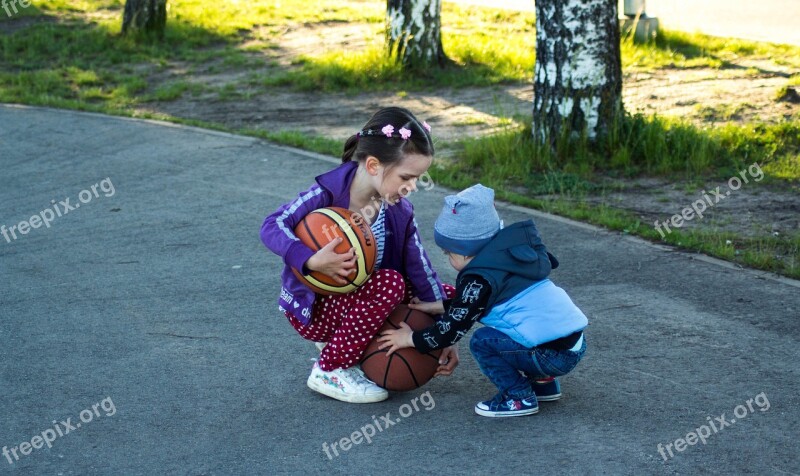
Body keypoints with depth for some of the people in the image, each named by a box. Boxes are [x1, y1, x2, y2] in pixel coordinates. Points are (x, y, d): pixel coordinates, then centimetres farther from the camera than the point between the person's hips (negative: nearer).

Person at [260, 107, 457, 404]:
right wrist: (312, 261, -45)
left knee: (450, 296, -1)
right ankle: (329, 371, -16)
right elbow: (272, 227, -28)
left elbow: (422, 272, -6)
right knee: (390, 283, -32)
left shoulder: (400, 212, -6)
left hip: (361, 298, 7)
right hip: (311, 309, -7)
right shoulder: (329, 193, -21)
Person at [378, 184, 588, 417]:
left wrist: (412, 339, 5)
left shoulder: (480, 279, -11)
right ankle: (543, 382, 24)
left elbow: (454, 328, -7)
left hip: (553, 355, -10)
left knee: (482, 341, -8)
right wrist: (439, 307, 27)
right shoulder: (507, 253, 16)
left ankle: (519, 398, -2)